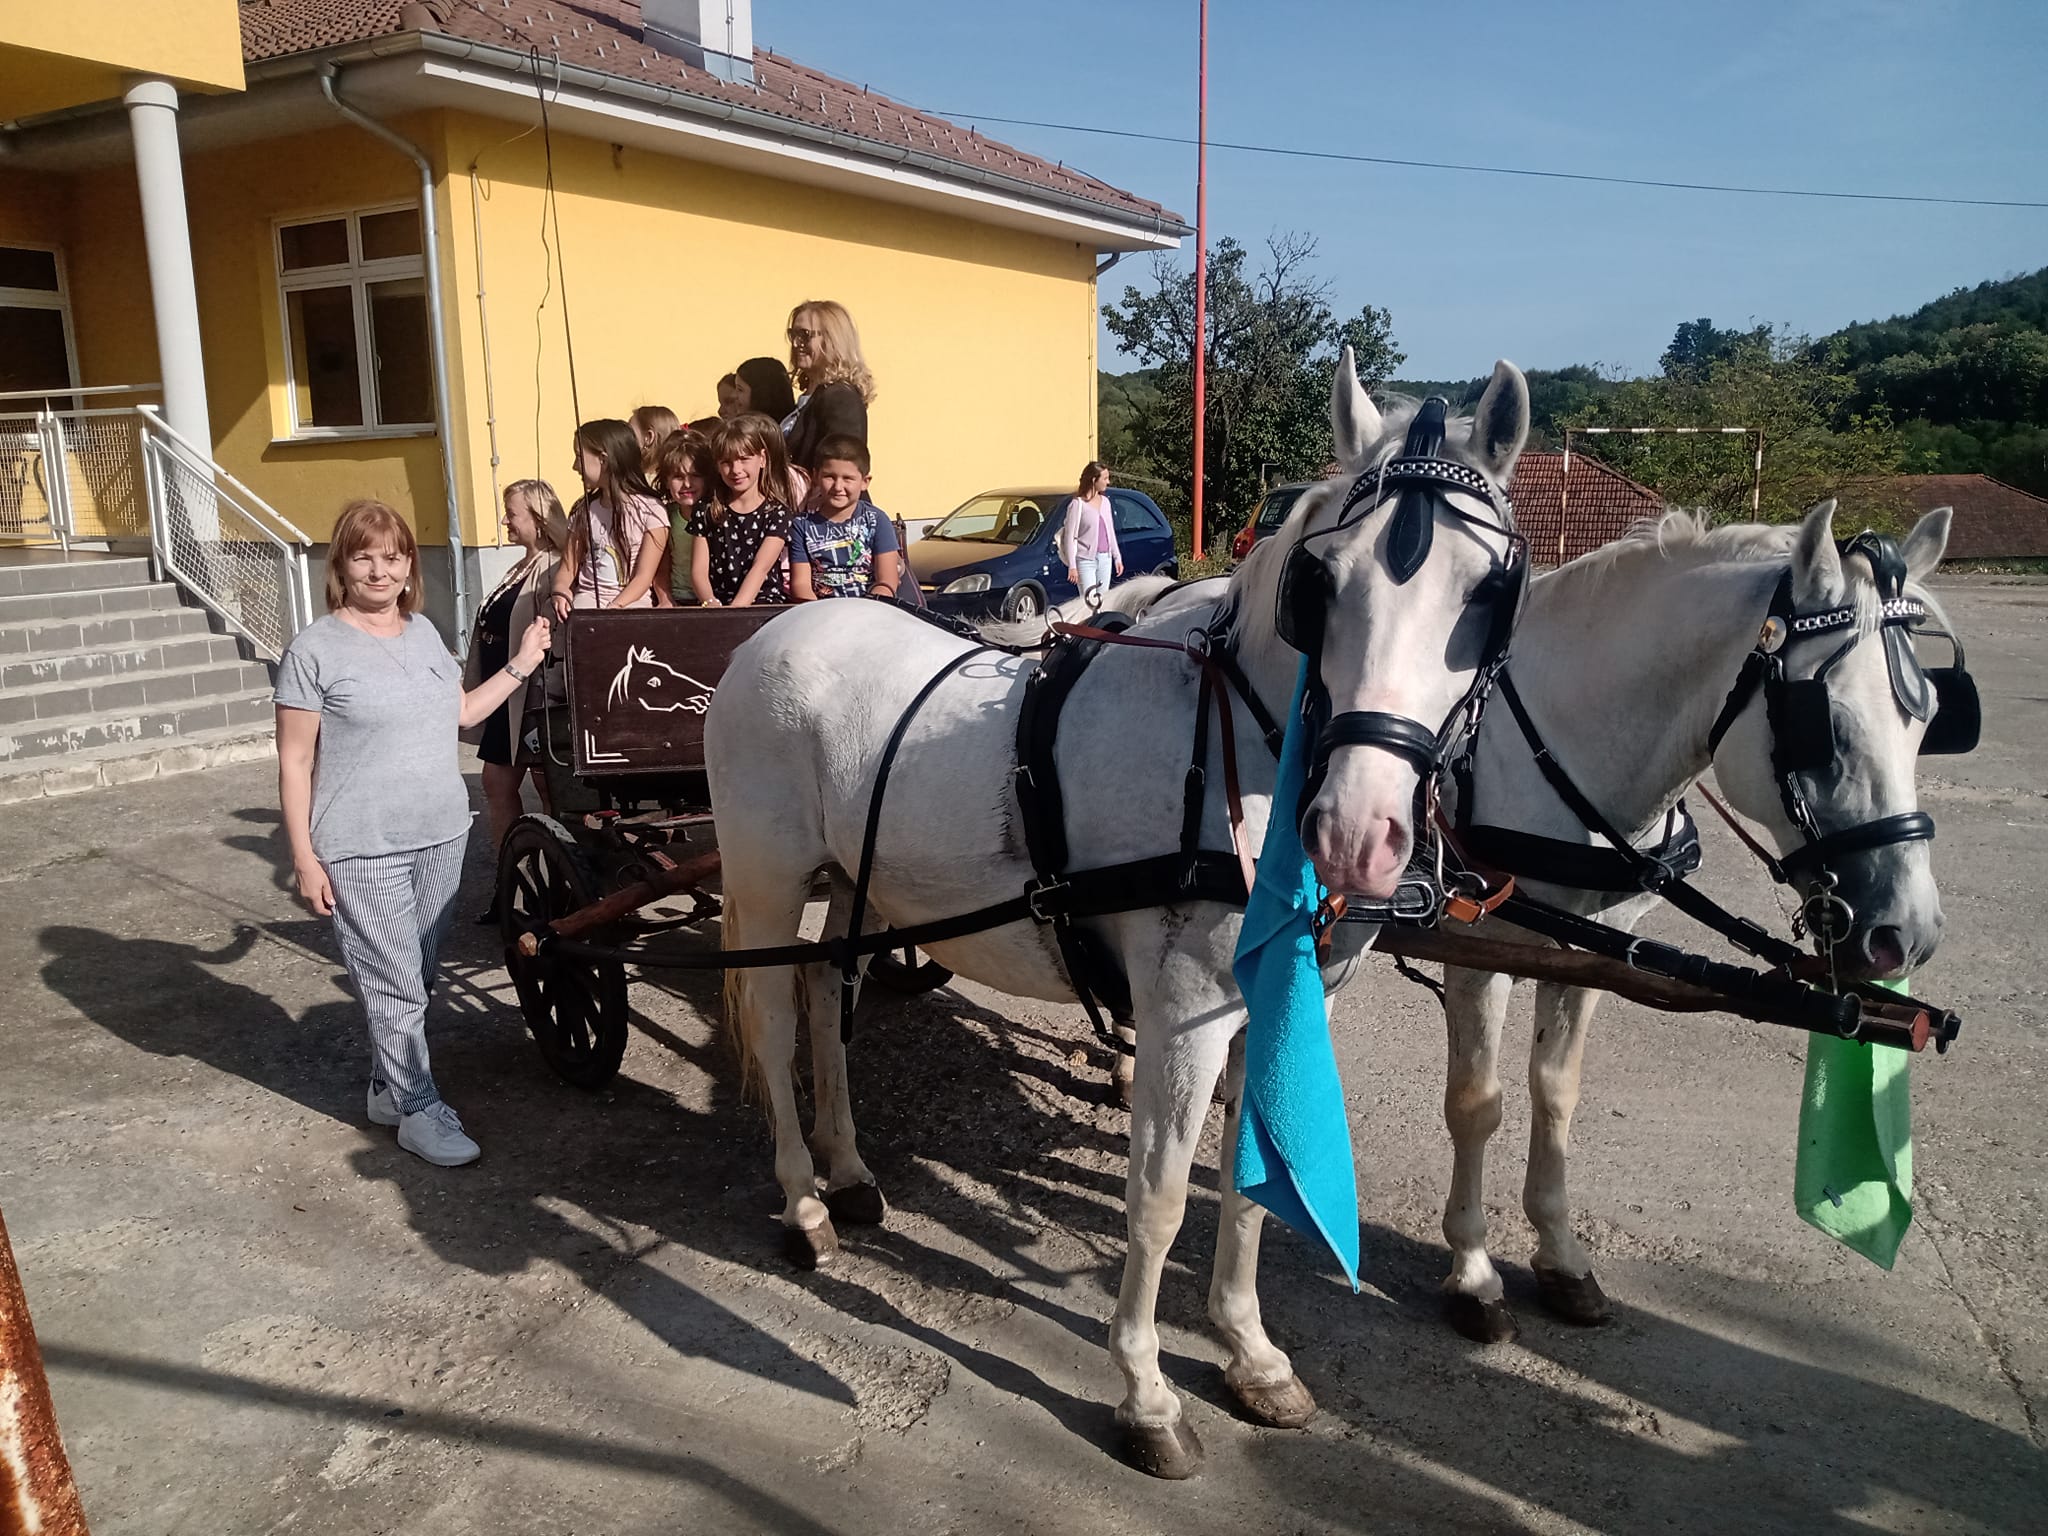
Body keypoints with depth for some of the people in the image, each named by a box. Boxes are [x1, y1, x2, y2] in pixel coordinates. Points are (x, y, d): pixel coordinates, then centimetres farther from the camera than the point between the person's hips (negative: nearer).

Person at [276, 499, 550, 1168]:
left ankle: (388, 1087, 30)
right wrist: (304, 858, -10)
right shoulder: (315, 648, -8)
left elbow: (463, 711, 23)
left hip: (440, 836, 6)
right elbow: (294, 764, -7)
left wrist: (521, 666, 16)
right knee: (395, 984, -2)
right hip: (361, 853, -6)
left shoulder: (423, 631, 10)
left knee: (418, 976, 13)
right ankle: (419, 1110, 10)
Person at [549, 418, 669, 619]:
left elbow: (644, 577, -8)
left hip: (631, 602, -4)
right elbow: (568, 567, 12)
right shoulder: (584, 510, 13)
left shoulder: (650, 511, -3)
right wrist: (560, 591, -11)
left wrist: (613, 609, -22)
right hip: (588, 598, 4)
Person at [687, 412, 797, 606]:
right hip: (719, 601, 2)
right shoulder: (706, 512, 11)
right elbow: (698, 570, 3)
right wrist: (710, 603, -18)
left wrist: (736, 608, -25)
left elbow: (760, 569, -10)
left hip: (765, 599, -2)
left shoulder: (776, 512, 3)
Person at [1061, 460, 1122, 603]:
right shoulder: (1078, 503, -9)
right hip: (1086, 560, -7)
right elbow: (1070, 536, -11)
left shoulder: (1105, 501, 11)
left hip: (1105, 559, 7)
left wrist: (1117, 557, 16)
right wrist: (1072, 566, -16)